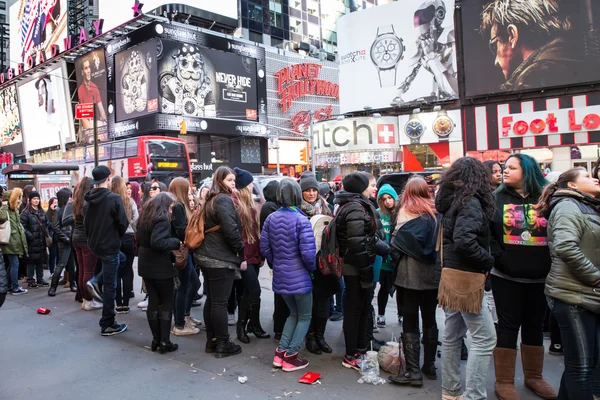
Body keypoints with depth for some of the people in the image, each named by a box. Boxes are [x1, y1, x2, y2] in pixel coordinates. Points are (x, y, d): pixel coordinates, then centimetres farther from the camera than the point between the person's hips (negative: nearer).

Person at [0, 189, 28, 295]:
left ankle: (10, 286, 22)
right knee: (14, 264, -8)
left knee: (12, 264, 14)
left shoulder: (14, 210, 18)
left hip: (15, 242, 9)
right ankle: (15, 288, -4)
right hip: (10, 242, -9)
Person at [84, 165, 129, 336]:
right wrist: (117, 236, 4)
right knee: (109, 285, 1)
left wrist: (93, 239, 18)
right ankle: (107, 325, 9)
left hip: (94, 245, 7)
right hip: (110, 246, -7)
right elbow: (123, 223, -16)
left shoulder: (88, 200, 4)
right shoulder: (114, 199, -17)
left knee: (121, 258, 32)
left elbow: (85, 224, 9)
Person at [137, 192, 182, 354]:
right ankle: (165, 342, 5)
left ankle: (156, 339, 18)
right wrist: (176, 242, -15)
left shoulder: (145, 217, 12)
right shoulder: (162, 219, -17)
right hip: (160, 267, -8)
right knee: (167, 303, 2)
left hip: (146, 265, 8)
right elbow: (157, 242, -28)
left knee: (153, 302, 12)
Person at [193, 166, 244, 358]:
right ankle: (223, 344, 6)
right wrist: (240, 248, -7)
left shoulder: (211, 199, 15)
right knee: (220, 302, -2)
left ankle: (211, 341, 23)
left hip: (207, 255, 10)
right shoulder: (224, 200, -14)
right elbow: (230, 229, -23)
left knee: (211, 300, 14)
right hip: (221, 258, -10)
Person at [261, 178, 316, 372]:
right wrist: (313, 268, -2)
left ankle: (281, 351, 18)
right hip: (299, 276, -6)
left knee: (294, 313, 23)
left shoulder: (271, 218, 0)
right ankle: (290, 357, 10)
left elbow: (264, 247, 4)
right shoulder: (301, 220, -18)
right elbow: (308, 253, -22)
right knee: (305, 316, 12)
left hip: (280, 276, 6)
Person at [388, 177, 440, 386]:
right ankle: (429, 366, 25)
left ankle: (413, 371, 2)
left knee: (411, 322, 1)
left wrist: (396, 254, 4)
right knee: (430, 320, 16)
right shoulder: (437, 212, 3)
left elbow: (399, 243, -13)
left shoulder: (407, 212, -7)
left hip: (412, 271, -5)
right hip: (434, 271, 5)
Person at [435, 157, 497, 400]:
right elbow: (464, 240, -25)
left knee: (453, 336, 14)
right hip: (466, 277, -9)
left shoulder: (450, 201, 11)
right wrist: (488, 261, -12)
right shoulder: (471, 202, -14)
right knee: (484, 338, -2)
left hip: (451, 274, 9)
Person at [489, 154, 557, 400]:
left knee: (535, 326, 15)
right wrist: (496, 256, -15)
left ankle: (534, 377, 32)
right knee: (508, 326, 4)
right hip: (506, 276, -2)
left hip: (540, 277, 2)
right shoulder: (496, 198, 1)